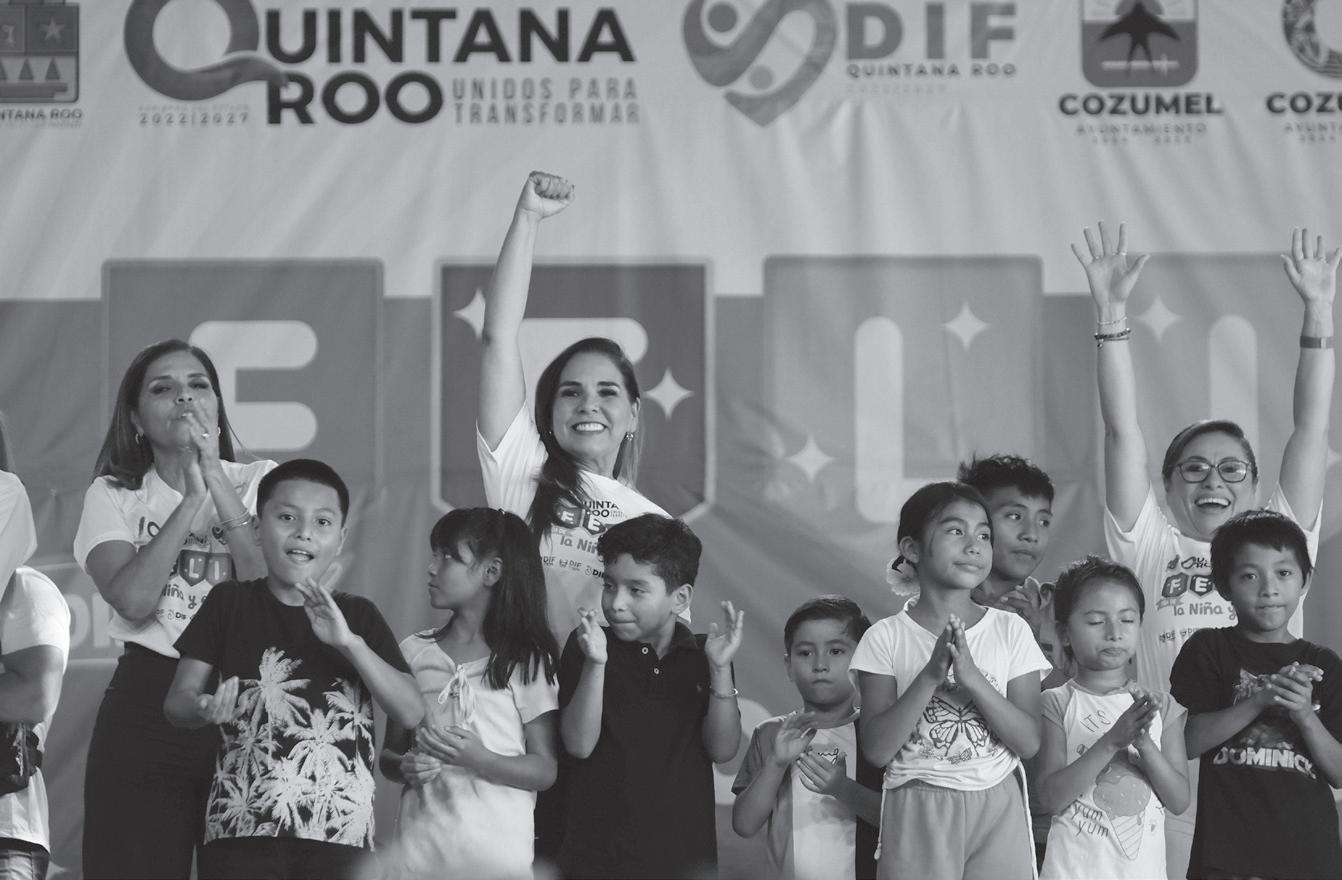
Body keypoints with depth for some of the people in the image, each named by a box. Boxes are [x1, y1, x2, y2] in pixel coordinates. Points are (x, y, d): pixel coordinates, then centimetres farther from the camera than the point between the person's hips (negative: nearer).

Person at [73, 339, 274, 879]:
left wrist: (216, 480, -10)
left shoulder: (259, 483, 8)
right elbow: (133, 598, -12)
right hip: (146, 707, 0)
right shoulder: (112, 495, 7)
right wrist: (192, 496, -10)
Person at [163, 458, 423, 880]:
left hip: (339, 833, 1)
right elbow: (177, 699, 7)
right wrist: (208, 710, -18)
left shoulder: (358, 616, 12)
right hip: (242, 828, -1)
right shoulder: (229, 603, 9)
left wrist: (348, 641, -13)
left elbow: (411, 712, 1)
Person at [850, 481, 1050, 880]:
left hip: (996, 814, 1)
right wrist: (929, 676, -19)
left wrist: (972, 677, -18)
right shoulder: (886, 637, -2)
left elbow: (1029, 742, -5)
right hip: (918, 814, -1)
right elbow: (876, 749, -9)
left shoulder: (1009, 631, 2)